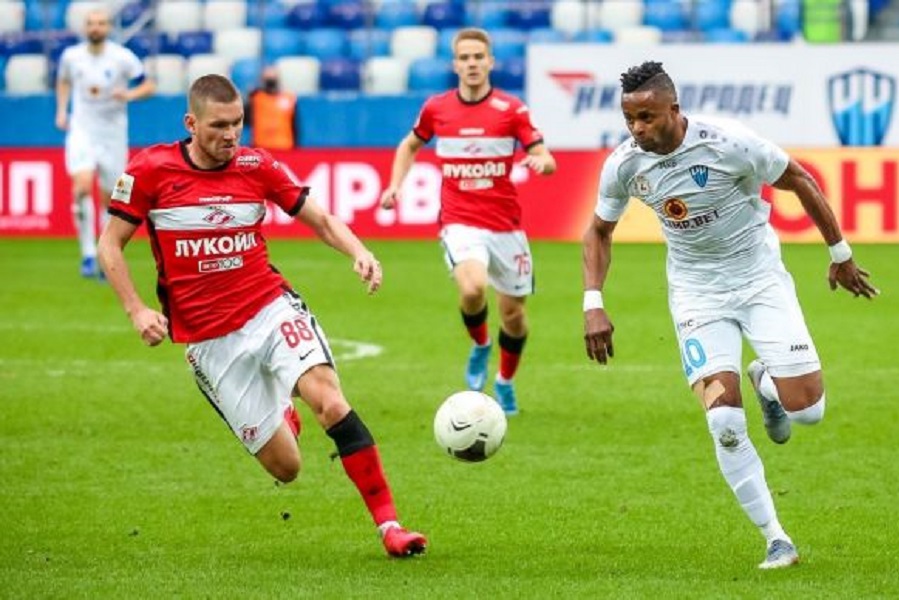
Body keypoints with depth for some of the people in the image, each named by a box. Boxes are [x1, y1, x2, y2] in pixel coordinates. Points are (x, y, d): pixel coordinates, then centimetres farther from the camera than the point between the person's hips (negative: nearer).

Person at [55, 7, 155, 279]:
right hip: (81, 131, 0)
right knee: (83, 186, -22)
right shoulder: (71, 56, 0)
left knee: (110, 198, 5)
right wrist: (61, 110, 8)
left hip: (113, 133, 0)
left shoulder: (122, 57, -8)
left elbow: (149, 86, -1)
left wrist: (129, 94, -21)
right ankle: (88, 254, -16)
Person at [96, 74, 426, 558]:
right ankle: (281, 418, 38)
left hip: (272, 308, 1)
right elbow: (110, 245, 2)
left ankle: (389, 525, -23)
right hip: (209, 340, -1)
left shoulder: (257, 166, -1)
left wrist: (358, 252, -12)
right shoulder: (150, 169, -6)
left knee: (330, 403, -28)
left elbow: (320, 219, 8)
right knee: (284, 467, -2)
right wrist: (136, 310, -11)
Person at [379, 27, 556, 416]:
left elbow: (546, 160, -6)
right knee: (472, 288, -28)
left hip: (506, 225, 1)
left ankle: (505, 382, 35)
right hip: (459, 223, -1)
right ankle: (480, 345, 5)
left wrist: (539, 162, -30)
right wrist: (396, 184, 8)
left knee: (513, 314, 7)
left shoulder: (511, 109, -3)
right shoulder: (436, 108, 2)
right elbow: (411, 144, 22)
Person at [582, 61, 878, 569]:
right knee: (724, 422, -14)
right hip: (697, 292, 2)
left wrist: (840, 253, 0)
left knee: (806, 409, -10)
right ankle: (777, 541, 0)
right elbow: (600, 230, 8)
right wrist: (594, 303, -4)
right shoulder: (624, 165, -12)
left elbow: (800, 181, -8)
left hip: (760, 278, -2)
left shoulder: (728, 143, -23)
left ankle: (766, 383, 29)